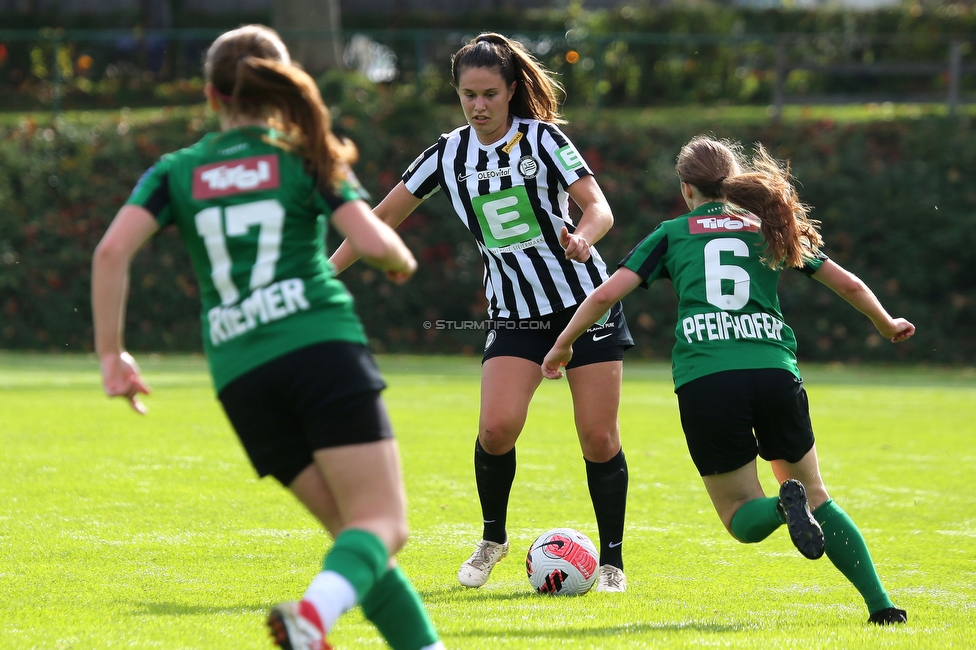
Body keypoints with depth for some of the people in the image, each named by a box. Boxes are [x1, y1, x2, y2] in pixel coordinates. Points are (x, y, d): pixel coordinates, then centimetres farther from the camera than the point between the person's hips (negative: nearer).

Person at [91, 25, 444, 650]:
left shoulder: (177, 172, 15)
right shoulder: (305, 158, 8)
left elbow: (113, 250, 0)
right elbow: (374, 242, -4)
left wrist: (111, 353, 5)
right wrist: (402, 260, 19)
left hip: (241, 375, 4)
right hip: (323, 348, -4)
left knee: (352, 527, 13)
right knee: (383, 524, -8)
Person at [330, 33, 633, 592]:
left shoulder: (541, 138, -7)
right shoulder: (449, 155, 2)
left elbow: (599, 208, -14)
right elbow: (385, 215, 9)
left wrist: (582, 237, -37)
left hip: (585, 300, -2)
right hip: (515, 314, 2)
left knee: (599, 439, -6)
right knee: (497, 426, -19)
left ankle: (612, 561, 11)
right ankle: (493, 539, 6)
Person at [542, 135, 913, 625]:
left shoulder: (673, 234, 18)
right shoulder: (771, 226, 22)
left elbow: (606, 294, 11)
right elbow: (848, 285, 27)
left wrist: (562, 344, 26)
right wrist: (887, 326, 45)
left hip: (704, 382, -1)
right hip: (775, 372, 2)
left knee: (743, 519, 11)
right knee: (816, 498, 19)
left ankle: (784, 506, -26)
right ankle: (881, 604, 1)